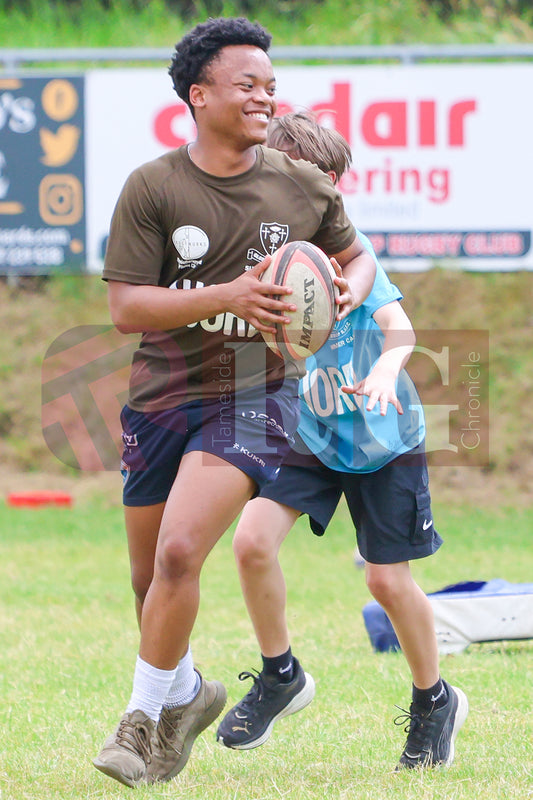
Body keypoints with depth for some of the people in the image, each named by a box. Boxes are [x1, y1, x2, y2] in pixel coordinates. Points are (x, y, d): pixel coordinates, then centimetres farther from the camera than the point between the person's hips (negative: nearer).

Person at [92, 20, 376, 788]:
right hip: (161, 398, 2)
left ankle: (147, 717, -2)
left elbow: (354, 255, 19)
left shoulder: (304, 188, 0)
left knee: (179, 553, -20)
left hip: (253, 396, -1)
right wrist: (229, 297, -23)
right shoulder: (152, 188, -7)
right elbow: (126, 307, -12)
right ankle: (187, 692, 41)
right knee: (151, 576, 12)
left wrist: (351, 291, -4)